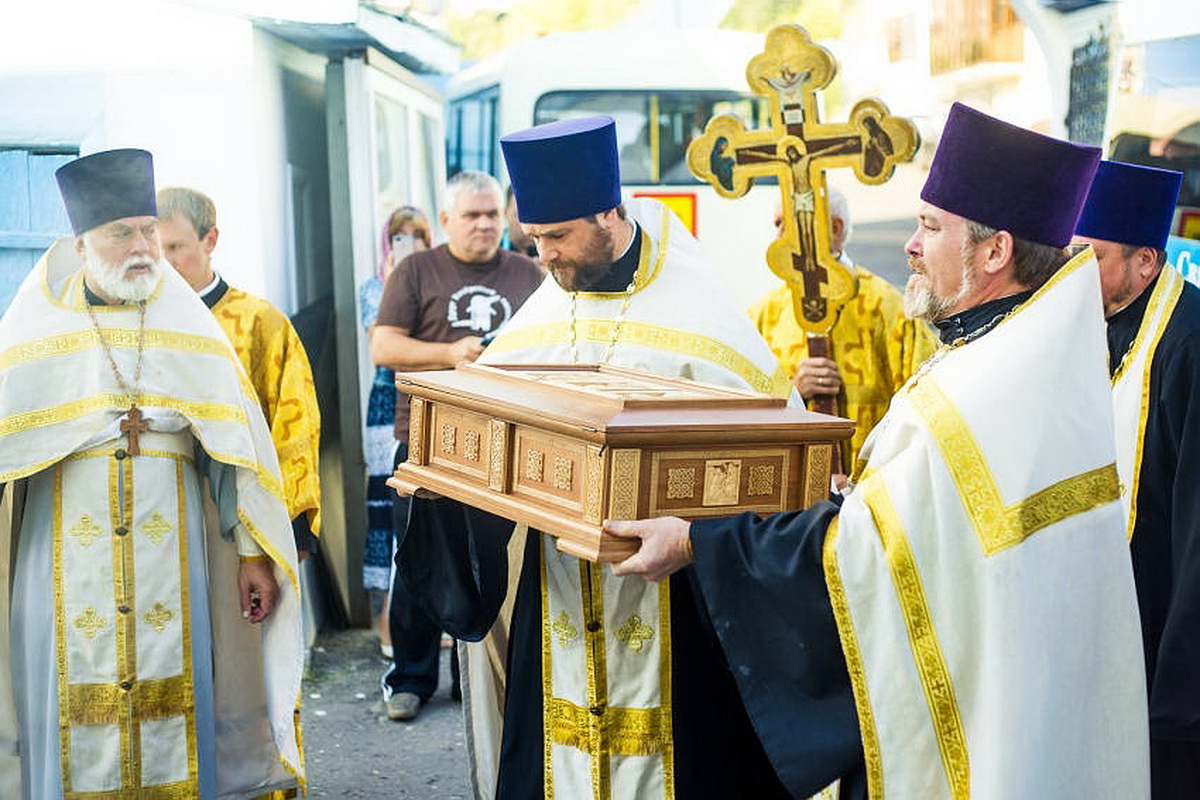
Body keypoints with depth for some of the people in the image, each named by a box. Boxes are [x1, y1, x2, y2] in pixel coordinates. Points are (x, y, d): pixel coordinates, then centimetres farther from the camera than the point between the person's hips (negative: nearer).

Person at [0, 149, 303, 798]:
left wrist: (253, 552, 1)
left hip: (171, 549, 1)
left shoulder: (190, 329, 6)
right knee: (71, 708, 2)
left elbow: (238, 448, 5)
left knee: (173, 695, 4)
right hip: (64, 556, -1)